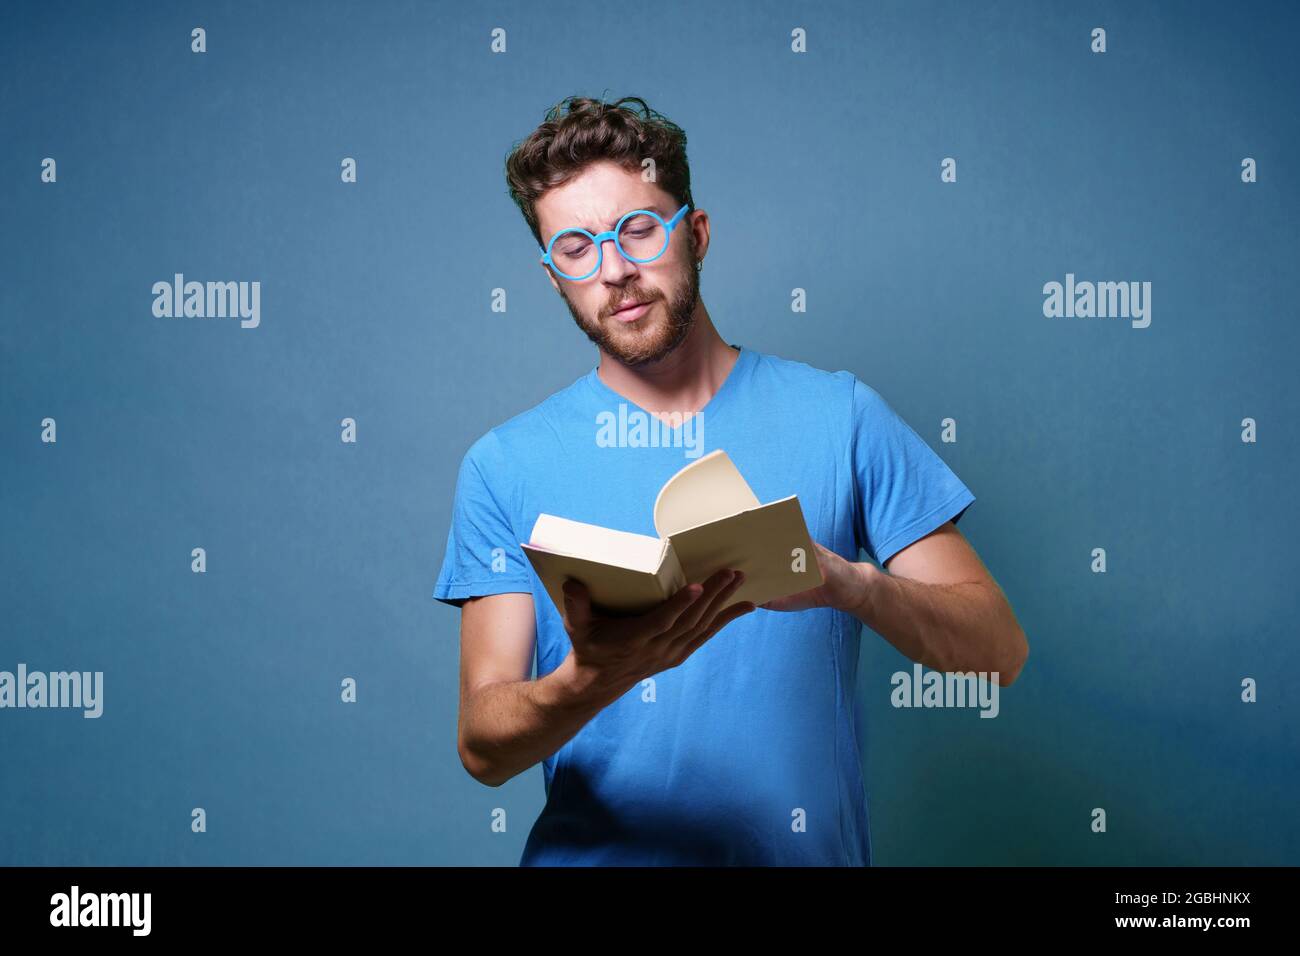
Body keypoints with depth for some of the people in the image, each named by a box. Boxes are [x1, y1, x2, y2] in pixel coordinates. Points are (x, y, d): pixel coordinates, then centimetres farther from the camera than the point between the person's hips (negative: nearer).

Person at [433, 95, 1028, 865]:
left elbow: (998, 652, -1)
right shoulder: (505, 467, 3)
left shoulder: (839, 416, 3)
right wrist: (592, 679, -21)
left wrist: (848, 582, -17)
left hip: (810, 848, 1)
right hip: (595, 851, -1)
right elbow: (484, 749, -2)